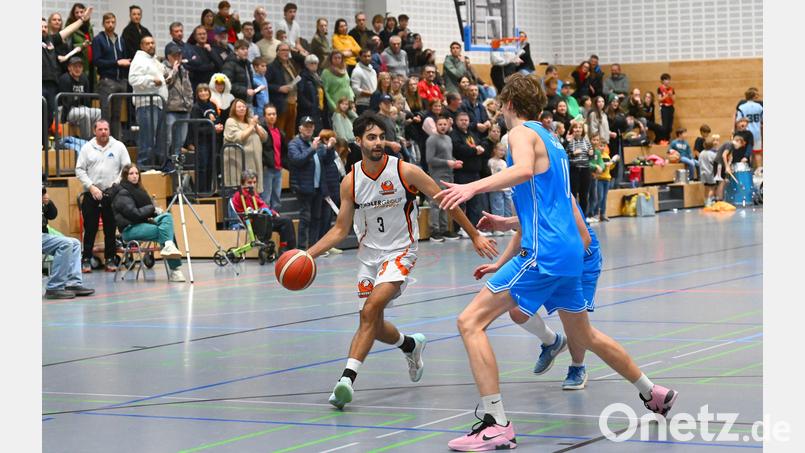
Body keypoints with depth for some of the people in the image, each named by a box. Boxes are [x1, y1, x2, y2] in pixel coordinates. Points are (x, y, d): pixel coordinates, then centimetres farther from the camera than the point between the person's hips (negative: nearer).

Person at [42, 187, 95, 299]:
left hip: (43, 234, 10)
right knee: (65, 244, -22)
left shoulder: (41, 192, 14)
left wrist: (48, 202, -5)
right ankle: (54, 288, -20)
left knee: (75, 243, 7)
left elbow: (52, 215, 12)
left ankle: (73, 283, -2)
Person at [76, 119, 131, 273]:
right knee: (90, 229, 0)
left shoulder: (118, 147, 6)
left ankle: (110, 260, 11)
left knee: (111, 229, 3)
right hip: (91, 195, 0)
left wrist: (117, 183, -9)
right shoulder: (87, 148, 6)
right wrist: (91, 187, -8)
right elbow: (80, 170, 3)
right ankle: (86, 260, 6)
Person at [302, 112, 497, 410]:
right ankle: (412, 345, 43)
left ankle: (348, 377, -29)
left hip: (400, 252, -5)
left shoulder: (405, 172, -14)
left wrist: (475, 235, -1)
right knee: (373, 325, 11)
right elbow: (340, 229, 5)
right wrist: (308, 254, -8)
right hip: (369, 254, 5)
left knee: (371, 309, -25)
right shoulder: (351, 181, -4)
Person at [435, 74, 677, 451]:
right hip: (569, 252, 10)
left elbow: (523, 170, -29)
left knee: (470, 322, -11)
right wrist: (502, 262, 33)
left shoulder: (522, 133, -4)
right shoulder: (550, 141, 23)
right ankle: (653, 394, 41)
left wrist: (473, 187, -38)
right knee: (584, 337, 28)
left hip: (544, 254, -10)